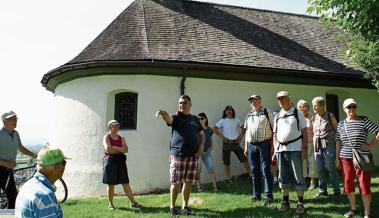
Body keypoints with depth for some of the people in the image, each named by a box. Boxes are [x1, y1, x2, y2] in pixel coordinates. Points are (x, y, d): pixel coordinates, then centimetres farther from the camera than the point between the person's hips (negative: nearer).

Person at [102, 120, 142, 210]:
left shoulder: (121, 138, 14)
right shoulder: (106, 137, 0)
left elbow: (126, 149, -1)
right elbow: (108, 150, -16)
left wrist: (114, 147, -12)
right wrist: (120, 150, -5)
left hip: (121, 162, 4)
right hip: (110, 162, -4)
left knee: (126, 183, 3)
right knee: (110, 184, 3)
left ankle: (133, 202, 4)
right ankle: (110, 204, 16)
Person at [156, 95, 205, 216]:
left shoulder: (195, 119, 15)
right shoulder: (176, 117, 2)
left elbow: (201, 134, 23)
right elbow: (168, 118, -21)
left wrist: (201, 145, 4)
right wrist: (162, 113, -44)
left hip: (192, 155, 4)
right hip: (177, 154, -4)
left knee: (188, 182, 8)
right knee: (176, 182, -2)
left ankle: (185, 206, 21)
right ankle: (172, 207, 13)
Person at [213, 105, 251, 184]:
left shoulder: (236, 120, 9)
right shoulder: (223, 121, -2)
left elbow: (243, 128, 19)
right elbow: (214, 128, -7)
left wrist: (241, 136, 4)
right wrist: (222, 136, -12)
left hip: (236, 142, 3)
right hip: (227, 143, -3)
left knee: (244, 158, 1)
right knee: (226, 161, 2)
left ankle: (250, 174, 12)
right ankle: (228, 178, 13)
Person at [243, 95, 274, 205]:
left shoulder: (267, 112, 2)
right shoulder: (248, 115, 18)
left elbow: (274, 129, -3)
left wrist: (272, 145, -11)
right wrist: (246, 147, 14)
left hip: (264, 144, -5)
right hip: (251, 145, 5)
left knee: (266, 170, -5)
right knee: (254, 171, 9)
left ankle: (268, 195, 0)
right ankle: (256, 194, 19)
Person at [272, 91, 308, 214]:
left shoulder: (297, 113, 4)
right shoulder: (277, 116, 14)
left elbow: (304, 131, 0)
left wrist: (304, 148, -10)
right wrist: (275, 151, 10)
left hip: (294, 148, -4)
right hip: (280, 149, 4)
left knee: (298, 176, -1)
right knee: (283, 177, 9)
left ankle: (300, 203, 10)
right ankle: (285, 202, 21)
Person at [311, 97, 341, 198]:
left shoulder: (330, 116, 1)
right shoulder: (313, 118, 12)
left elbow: (337, 129, 5)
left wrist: (336, 141, 0)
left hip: (328, 144, -4)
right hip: (317, 146, 5)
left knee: (330, 167, -7)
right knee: (320, 169, 5)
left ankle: (337, 190, 4)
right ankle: (322, 190, 14)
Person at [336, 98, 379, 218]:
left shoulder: (364, 120, -5)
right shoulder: (341, 124, 8)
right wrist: (337, 157, 11)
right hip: (345, 159, 4)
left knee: (364, 185, -2)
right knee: (348, 185, 9)